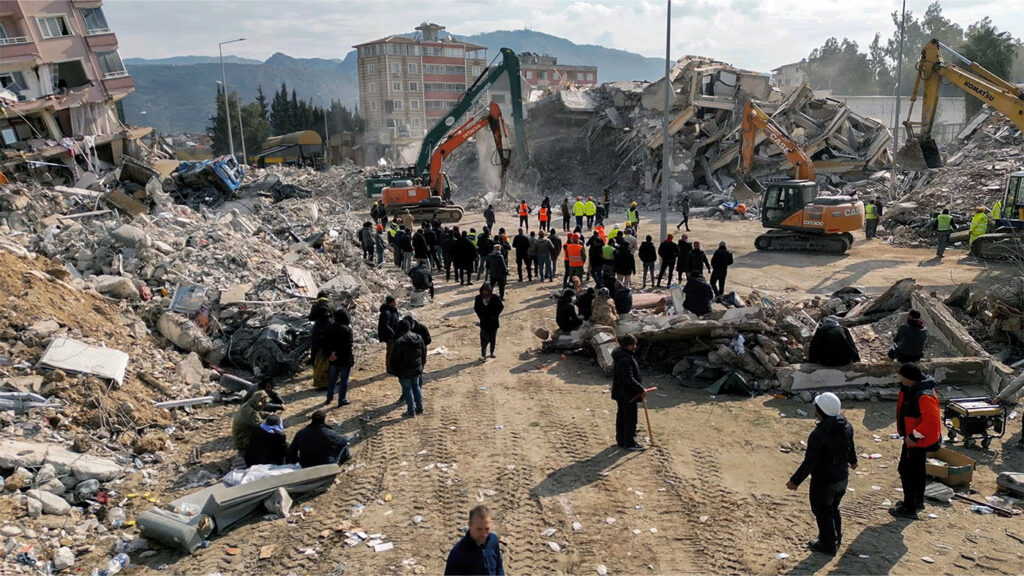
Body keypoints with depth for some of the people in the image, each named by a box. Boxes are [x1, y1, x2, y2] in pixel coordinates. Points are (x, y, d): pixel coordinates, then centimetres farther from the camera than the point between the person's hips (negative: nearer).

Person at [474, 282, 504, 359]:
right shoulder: (478, 298, -8)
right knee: (484, 338, -8)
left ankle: (492, 352, 30)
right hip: (484, 322, 0)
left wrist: (495, 315, -6)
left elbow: (501, 307, -1)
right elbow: (476, 308, 8)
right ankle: (483, 354, -6)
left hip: (493, 322, 0)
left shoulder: (495, 297, -13)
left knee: (493, 338, 12)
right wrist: (480, 316, -2)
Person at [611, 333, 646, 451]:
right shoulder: (625, 359, -26)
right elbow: (629, 379, -27)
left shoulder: (620, 354, 7)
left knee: (621, 415, 18)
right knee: (630, 418, 1)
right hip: (627, 393, -10)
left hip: (620, 392, 10)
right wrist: (641, 389, -19)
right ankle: (629, 443, 11)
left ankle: (620, 440, 29)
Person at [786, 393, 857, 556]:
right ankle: (836, 539, 43)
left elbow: (809, 463, -26)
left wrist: (795, 480, -14)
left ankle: (828, 545, 28)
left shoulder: (818, 435, -32)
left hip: (824, 481, -7)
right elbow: (851, 446, 12)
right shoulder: (846, 426, -9)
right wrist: (853, 460, 33)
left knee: (822, 512, 14)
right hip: (842, 478, 7)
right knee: (833, 509, 26)